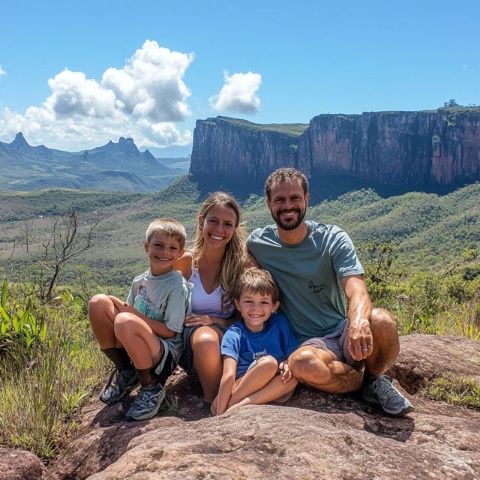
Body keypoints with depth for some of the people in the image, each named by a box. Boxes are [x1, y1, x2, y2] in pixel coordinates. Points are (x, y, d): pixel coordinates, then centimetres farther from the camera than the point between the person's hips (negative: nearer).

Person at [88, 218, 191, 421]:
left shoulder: (178, 286, -13)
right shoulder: (139, 281, 6)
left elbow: (170, 331, -15)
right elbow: (130, 312, 14)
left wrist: (135, 314, -16)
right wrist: (121, 307, -9)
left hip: (166, 354, -6)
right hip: (133, 348, 7)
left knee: (125, 321, -35)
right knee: (98, 302, -9)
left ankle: (151, 387, -11)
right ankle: (124, 371, 5)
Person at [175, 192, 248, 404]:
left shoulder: (243, 263, -3)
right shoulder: (185, 262, 0)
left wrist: (217, 321, -13)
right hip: (190, 341, 1)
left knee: (209, 337, -36)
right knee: (204, 338, -35)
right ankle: (213, 402, -14)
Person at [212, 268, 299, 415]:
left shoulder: (279, 323, 3)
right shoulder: (234, 334, -9)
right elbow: (229, 375, -21)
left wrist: (287, 363, -18)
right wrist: (220, 414, -27)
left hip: (273, 389, 4)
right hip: (239, 386, -4)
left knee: (293, 373, -23)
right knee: (269, 362, -27)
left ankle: (243, 404, -28)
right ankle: (228, 406, -23)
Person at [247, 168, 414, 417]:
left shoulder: (333, 239, -6)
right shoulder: (257, 243, -2)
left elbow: (356, 289, -21)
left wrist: (359, 321, -44)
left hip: (342, 330, 0)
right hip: (310, 343, 0)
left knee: (382, 321, -34)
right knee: (301, 362, -37)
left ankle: (374, 378, 0)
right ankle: (366, 382, -6)